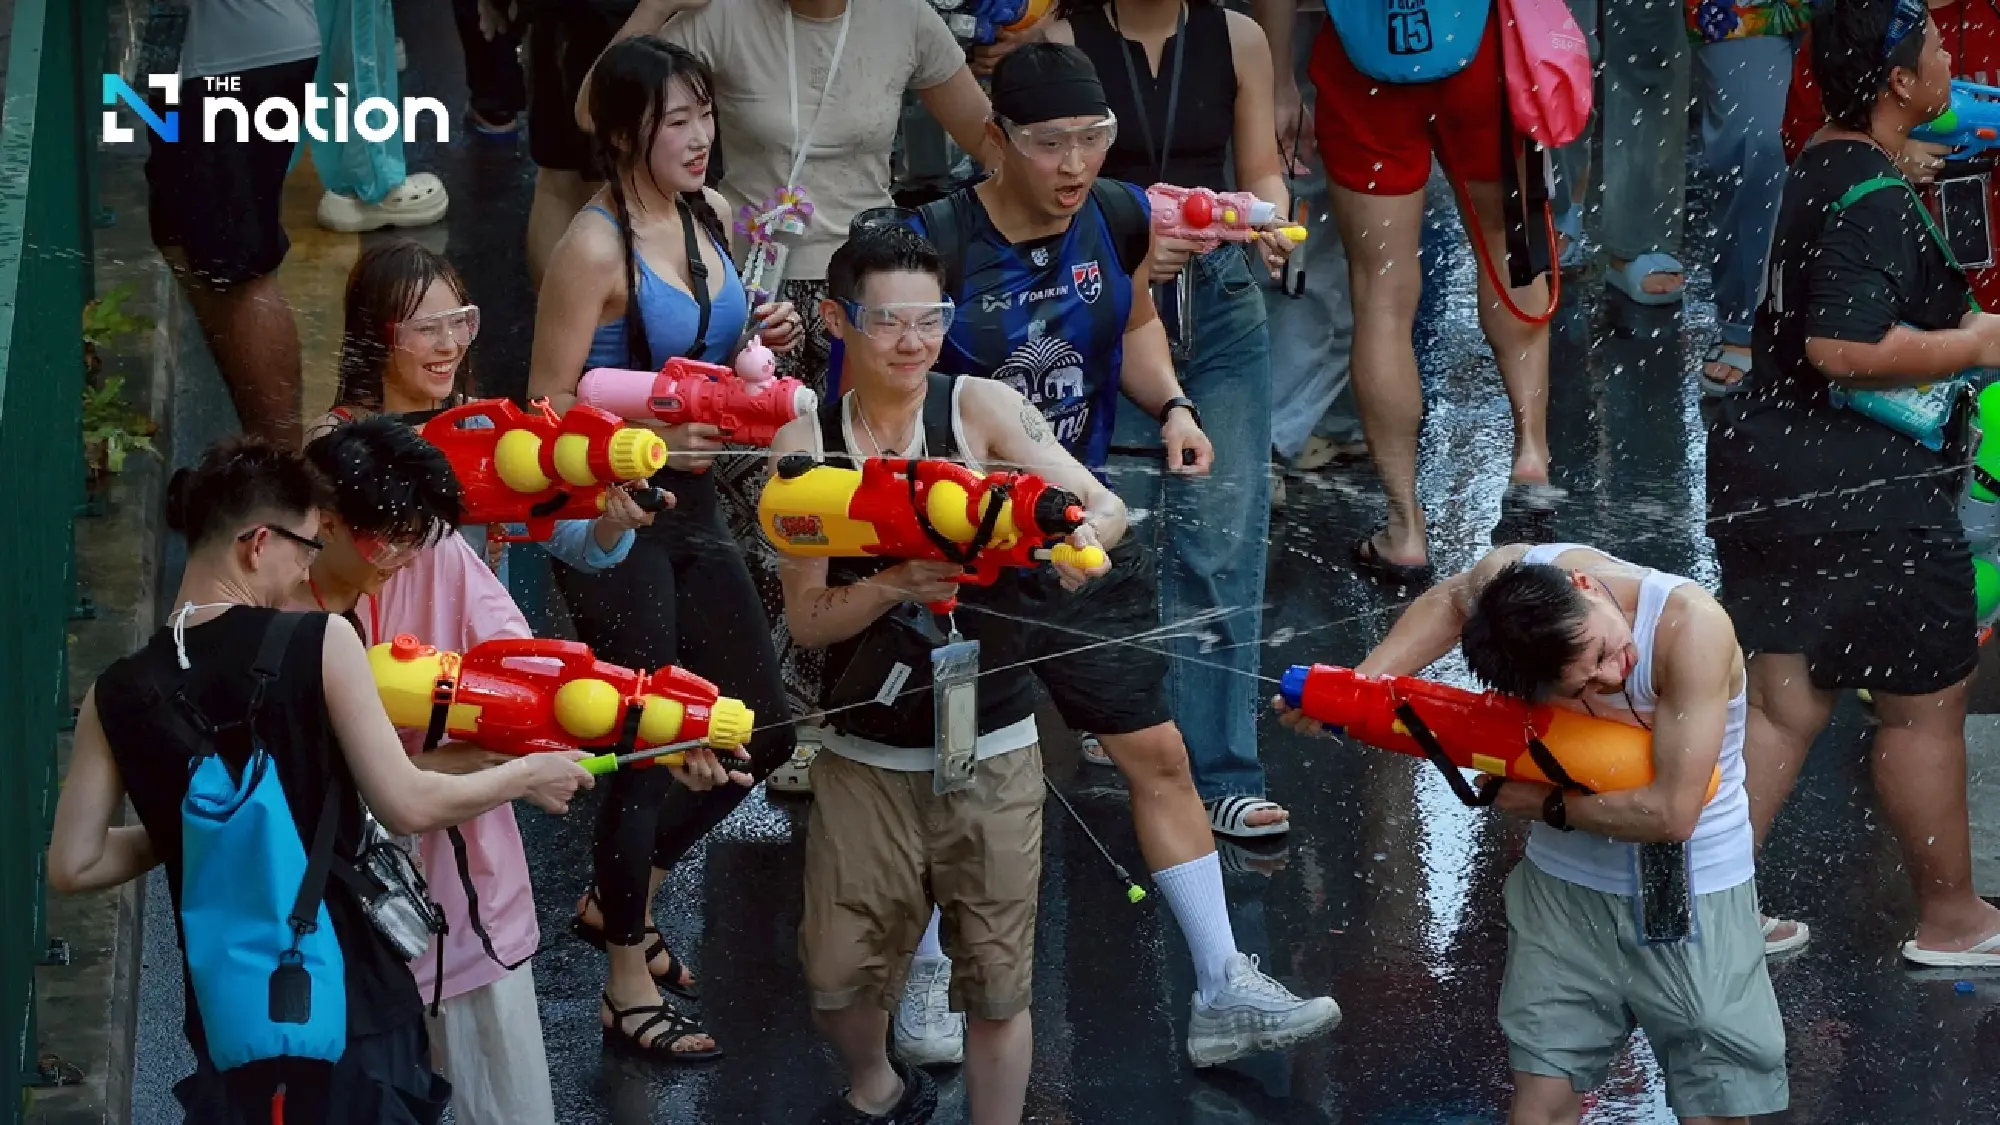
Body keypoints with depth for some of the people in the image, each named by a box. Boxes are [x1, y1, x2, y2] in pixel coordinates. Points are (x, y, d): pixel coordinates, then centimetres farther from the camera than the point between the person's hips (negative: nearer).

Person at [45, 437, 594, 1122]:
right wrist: (527, 776, 4)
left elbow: (73, 866, -1)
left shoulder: (118, 695, -2)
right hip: (350, 1007, -3)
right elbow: (407, 806, -12)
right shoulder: (320, 644, -12)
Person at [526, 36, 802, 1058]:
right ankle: (629, 988, 17)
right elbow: (548, 413, -16)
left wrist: (765, 345, -2)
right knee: (647, 744, 1)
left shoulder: (711, 216, 4)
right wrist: (649, 439, -30)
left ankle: (618, 898, 34)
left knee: (762, 731, 14)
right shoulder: (595, 248, -18)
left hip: (693, 510, 8)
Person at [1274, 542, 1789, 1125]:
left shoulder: (1690, 625, -32)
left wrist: (1547, 805, -16)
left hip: (1691, 887, -3)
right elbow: (1450, 602, 8)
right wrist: (1355, 687, -5)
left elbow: (1672, 813, -29)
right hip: (1568, 876, 3)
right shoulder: (1509, 576, -19)